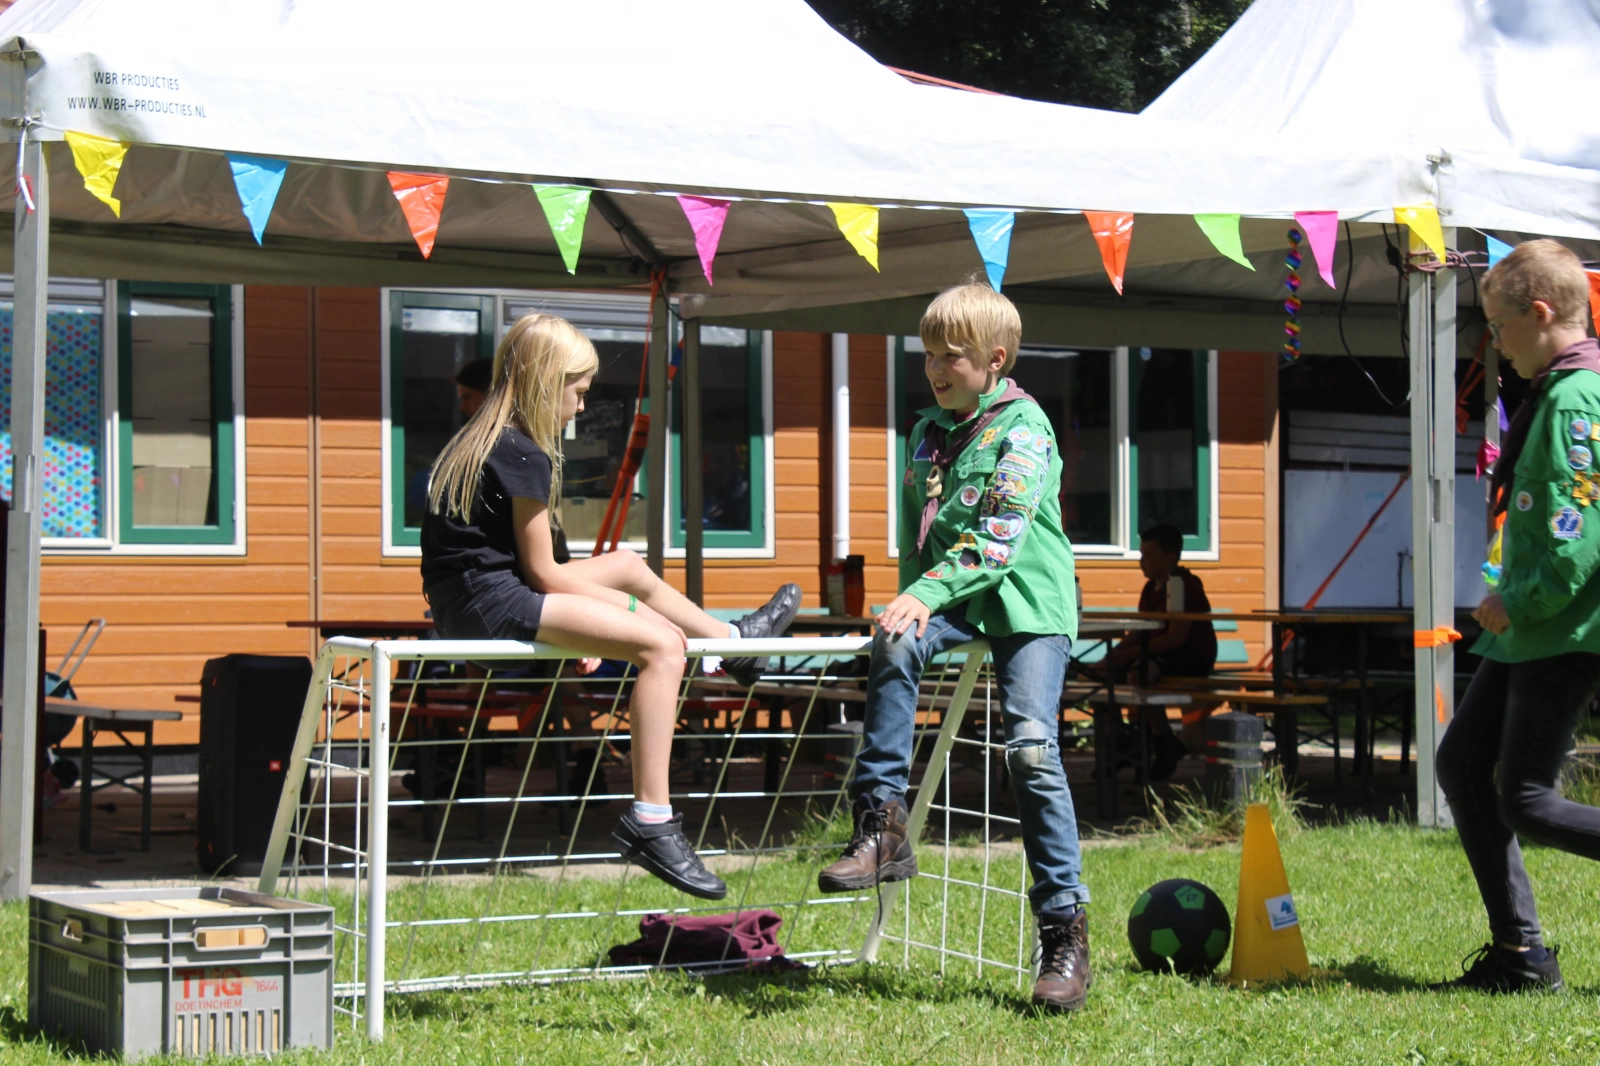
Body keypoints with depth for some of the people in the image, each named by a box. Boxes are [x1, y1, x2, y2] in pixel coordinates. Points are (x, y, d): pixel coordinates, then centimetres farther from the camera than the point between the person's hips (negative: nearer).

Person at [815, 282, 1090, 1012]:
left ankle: (1064, 930, -12)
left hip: (1027, 601, -5)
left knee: (1032, 746, -17)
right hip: (949, 597, 5)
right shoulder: (928, 432, 15)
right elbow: (914, 531, 20)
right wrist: (914, 599, 1)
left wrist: (930, 591, -27)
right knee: (892, 648, -28)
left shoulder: (1023, 426, -6)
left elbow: (1002, 535, -18)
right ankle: (881, 827, -24)